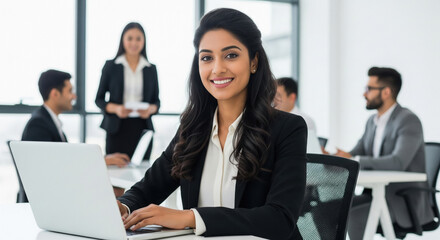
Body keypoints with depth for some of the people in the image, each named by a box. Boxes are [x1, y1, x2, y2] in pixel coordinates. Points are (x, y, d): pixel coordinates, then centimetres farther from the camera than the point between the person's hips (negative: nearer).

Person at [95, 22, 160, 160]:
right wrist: (116, 108, -12)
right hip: (117, 129, -1)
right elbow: (99, 99, 7)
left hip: (142, 128, 2)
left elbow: (156, 101, 14)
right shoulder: (110, 66, 5)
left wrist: (150, 109, -8)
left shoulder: (151, 69, 11)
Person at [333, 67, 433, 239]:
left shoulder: (408, 121, -16)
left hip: (405, 201, -8)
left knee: (352, 216, -28)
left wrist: (353, 160, -30)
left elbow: (398, 162, -31)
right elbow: (355, 154, 8)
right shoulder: (373, 121, 12)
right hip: (378, 194, 8)